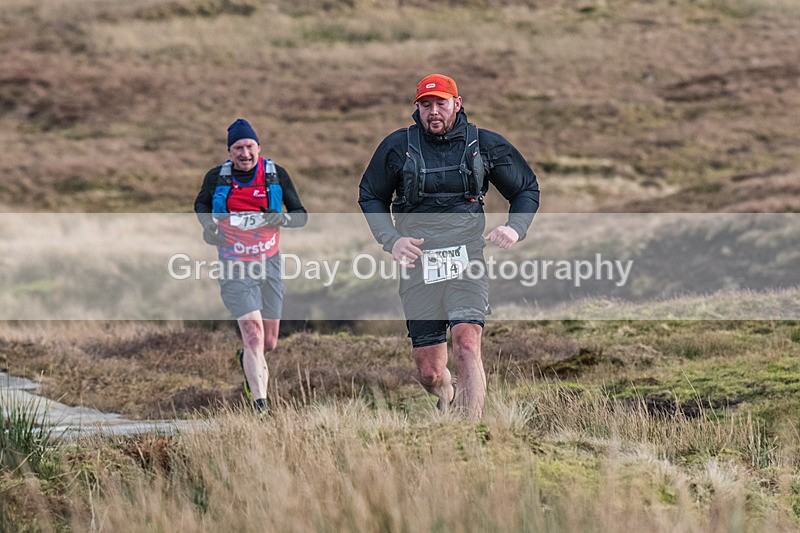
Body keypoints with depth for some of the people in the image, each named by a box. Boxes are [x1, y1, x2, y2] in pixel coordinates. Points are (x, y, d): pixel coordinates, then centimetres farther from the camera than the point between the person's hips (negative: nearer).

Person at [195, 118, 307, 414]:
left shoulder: (276, 175, -3)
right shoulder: (217, 177, -3)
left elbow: (301, 215, 1)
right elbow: (201, 204, 17)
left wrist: (283, 218, -20)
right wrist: (208, 224, -3)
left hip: (269, 264, 3)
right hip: (235, 267, -3)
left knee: (269, 343, 10)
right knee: (254, 336, -18)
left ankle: (247, 359, 47)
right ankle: (260, 405, -18)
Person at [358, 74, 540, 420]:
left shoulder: (485, 145, 4)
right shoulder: (397, 147, 4)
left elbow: (526, 189, 17)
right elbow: (370, 197, 17)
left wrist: (515, 228, -2)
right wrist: (391, 240, 0)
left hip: (466, 261, -1)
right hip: (418, 264, 1)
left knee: (467, 346, -24)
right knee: (429, 372, 4)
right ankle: (447, 402, 39)